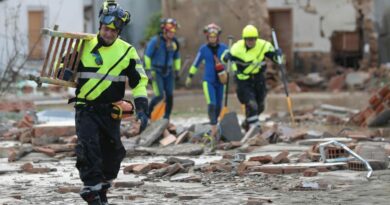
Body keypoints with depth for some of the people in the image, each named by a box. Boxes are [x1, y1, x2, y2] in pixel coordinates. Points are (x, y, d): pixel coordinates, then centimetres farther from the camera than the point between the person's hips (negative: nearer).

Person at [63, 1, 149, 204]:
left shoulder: (127, 52, 2)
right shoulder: (83, 46, 1)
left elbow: (139, 82, 6)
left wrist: (142, 109, -5)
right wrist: (64, 73, -16)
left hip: (111, 111, 2)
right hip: (86, 109, -2)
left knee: (112, 154, 11)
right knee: (88, 151, -19)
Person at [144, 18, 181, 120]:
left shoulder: (174, 42, 4)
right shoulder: (155, 41, -12)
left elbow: (176, 57, 18)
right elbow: (147, 55, -8)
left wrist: (177, 71, 16)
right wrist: (148, 70, -11)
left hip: (168, 72, 5)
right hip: (156, 72, -5)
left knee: (169, 96, 1)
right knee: (159, 95, -14)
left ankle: (166, 119, 11)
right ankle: (148, 111, 10)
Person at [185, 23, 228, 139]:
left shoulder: (223, 48, 0)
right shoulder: (203, 49, -1)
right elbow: (196, 63, 9)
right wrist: (190, 76, 15)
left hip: (220, 80, 2)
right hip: (208, 80, -2)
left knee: (218, 105, 10)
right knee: (211, 104, -17)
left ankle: (215, 123, 32)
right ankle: (213, 129, -21)